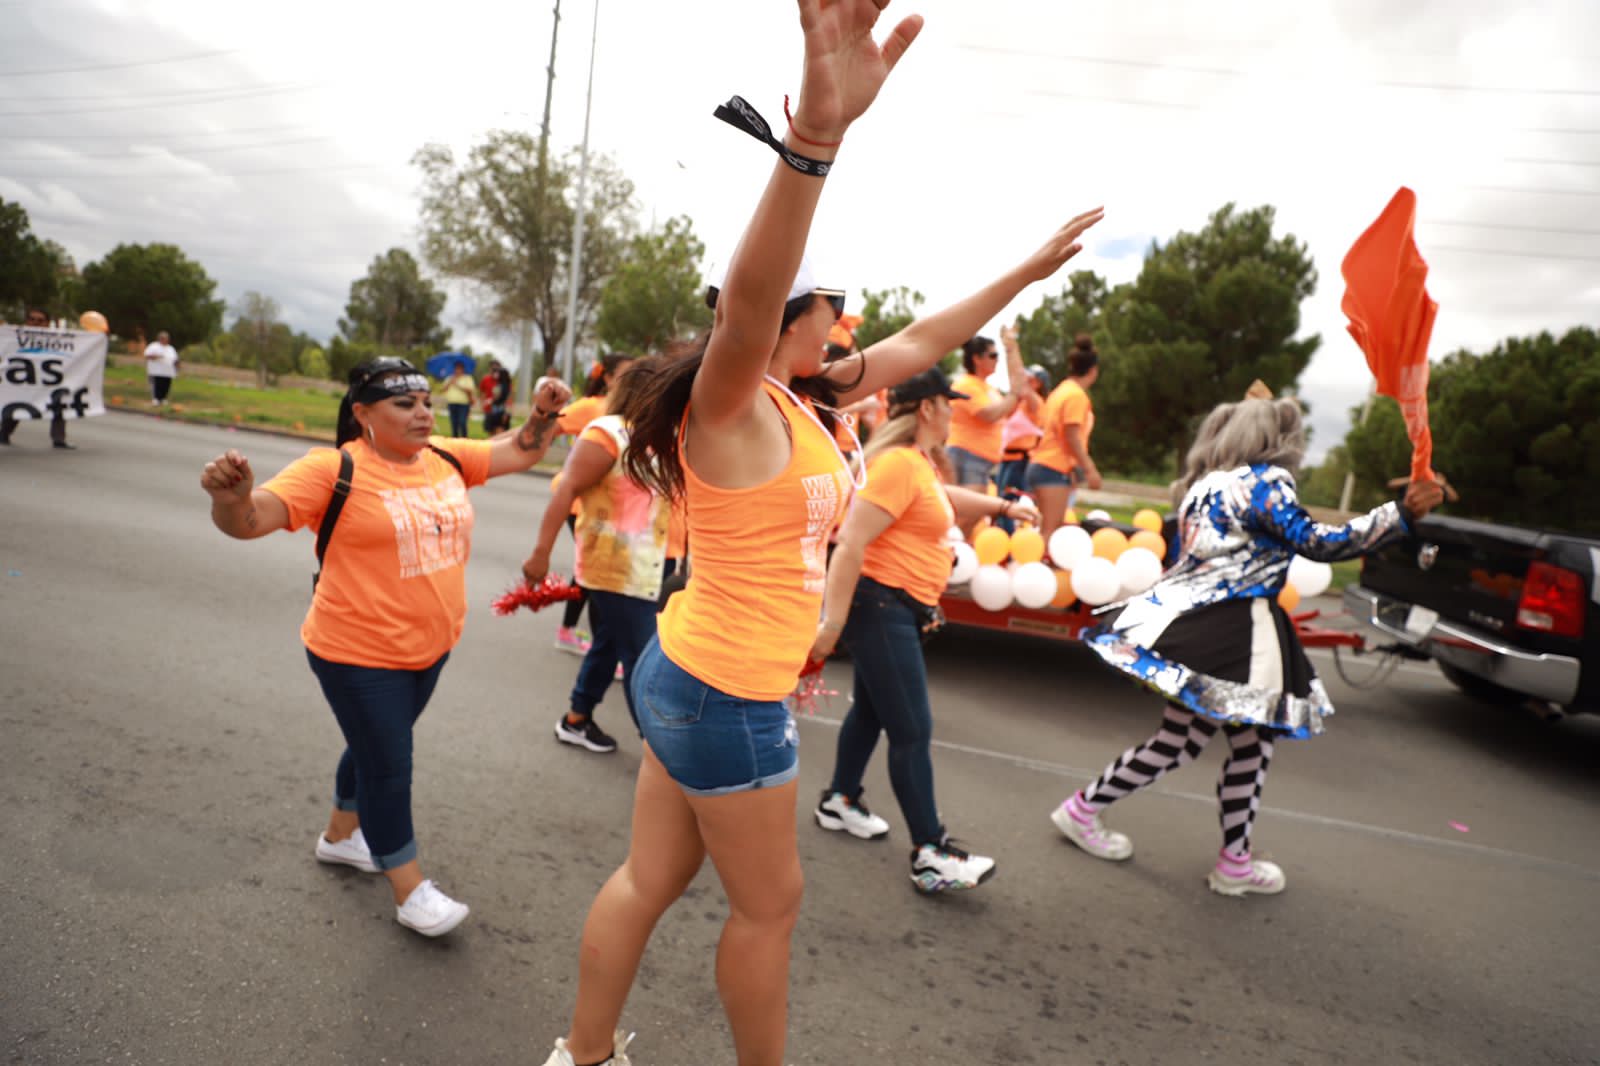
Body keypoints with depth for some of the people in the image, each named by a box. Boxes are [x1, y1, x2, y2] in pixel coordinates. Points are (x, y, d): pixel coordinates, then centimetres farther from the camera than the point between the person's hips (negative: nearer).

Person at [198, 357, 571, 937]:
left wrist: (544, 413, -7)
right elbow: (250, 520, -25)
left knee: (377, 748, 25)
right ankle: (409, 891, 20)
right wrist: (231, 496, -47)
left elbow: (518, 452, 11)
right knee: (388, 767, 3)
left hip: (429, 648, 7)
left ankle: (341, 834, 50)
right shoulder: (334, 469, -18)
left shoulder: (445, 458, 0)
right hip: (360, 655, -7)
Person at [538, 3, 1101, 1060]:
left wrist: (1030, 269, 19)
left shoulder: (801, 403, 5)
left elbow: (914, 345, 14)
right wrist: (816, 133, -56)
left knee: (652, 879, 20)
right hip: (726, 693, -8)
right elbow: (746, 301, -42)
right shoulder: (734, 408, -20)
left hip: (696, 678, 8)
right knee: (768, 905, 12)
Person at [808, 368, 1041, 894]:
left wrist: (1003, 506, 30)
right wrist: (832, 623, -27)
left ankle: (839, 801, 39)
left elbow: (945, 497, 36)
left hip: (899, 610, 11)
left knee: (872, 708, 22)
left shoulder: (919, 462, 12)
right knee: (912, 730, -7)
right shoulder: (898, 464, -19)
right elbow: (850, 544, -25)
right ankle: (931, 856, 1)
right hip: (878, 604, -11)